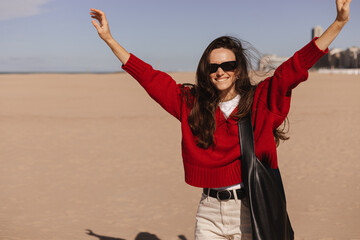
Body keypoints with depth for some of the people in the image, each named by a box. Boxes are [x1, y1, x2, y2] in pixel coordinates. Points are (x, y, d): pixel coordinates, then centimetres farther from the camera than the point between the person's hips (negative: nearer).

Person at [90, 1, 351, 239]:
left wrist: (339, 23, -15)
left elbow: (297, 65, -8)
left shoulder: (261, 100, -2)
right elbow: (149, 77, 8)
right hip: (209, 212, 2)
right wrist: (109, 38, 9)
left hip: (250, 211, -2)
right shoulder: (191, 103, 5)